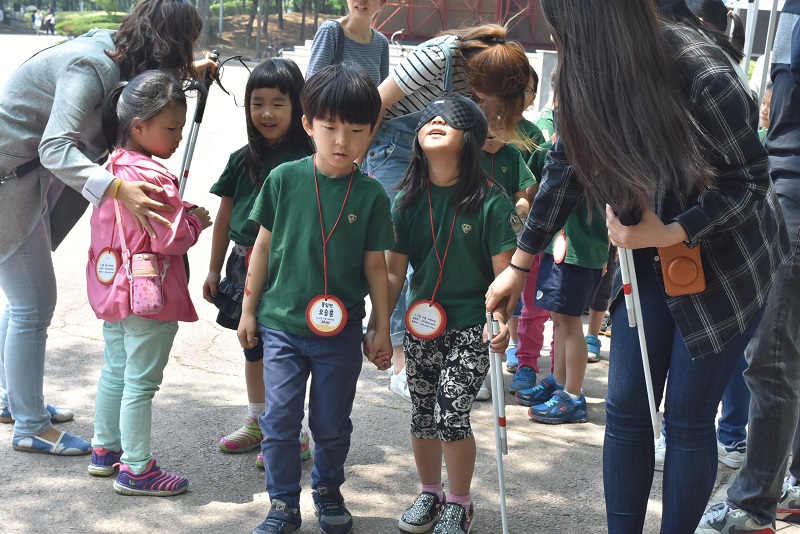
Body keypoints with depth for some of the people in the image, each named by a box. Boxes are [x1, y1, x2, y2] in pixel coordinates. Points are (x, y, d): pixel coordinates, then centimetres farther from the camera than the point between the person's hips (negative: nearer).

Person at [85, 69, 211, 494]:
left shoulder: (113, 168, 6)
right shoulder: (153, 177, -23)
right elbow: (169, 240, -24)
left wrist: (180, 211, 8)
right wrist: (196, 221, -5)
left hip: (112, 288, 9)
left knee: (115, 371, 20)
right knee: (141, 382, 0)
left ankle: (105, 449, 33)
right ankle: (136, 469, 9)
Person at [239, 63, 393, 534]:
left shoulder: (371, 195, -6)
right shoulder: (285, 179, -6)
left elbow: (376, 266, 1)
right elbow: (264, 245, 3)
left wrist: (383, 330, 4)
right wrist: (249, 309, 6)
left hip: (341, 331, 0)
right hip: (282, 323, 0)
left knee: (332, 424, 13)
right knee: (280, 419, 3)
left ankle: (328, 490, 36)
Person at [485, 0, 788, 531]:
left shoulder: (701, 74, -29)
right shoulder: (588, 75, -12)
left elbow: (750, 180, -17)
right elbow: (565, 167, 1)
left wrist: (669, 233, -28)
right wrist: (520, 264, 7)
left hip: (728, 262, -5)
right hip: (649, 258, 5)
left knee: (688, 417, 2)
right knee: (626, 411, 5)